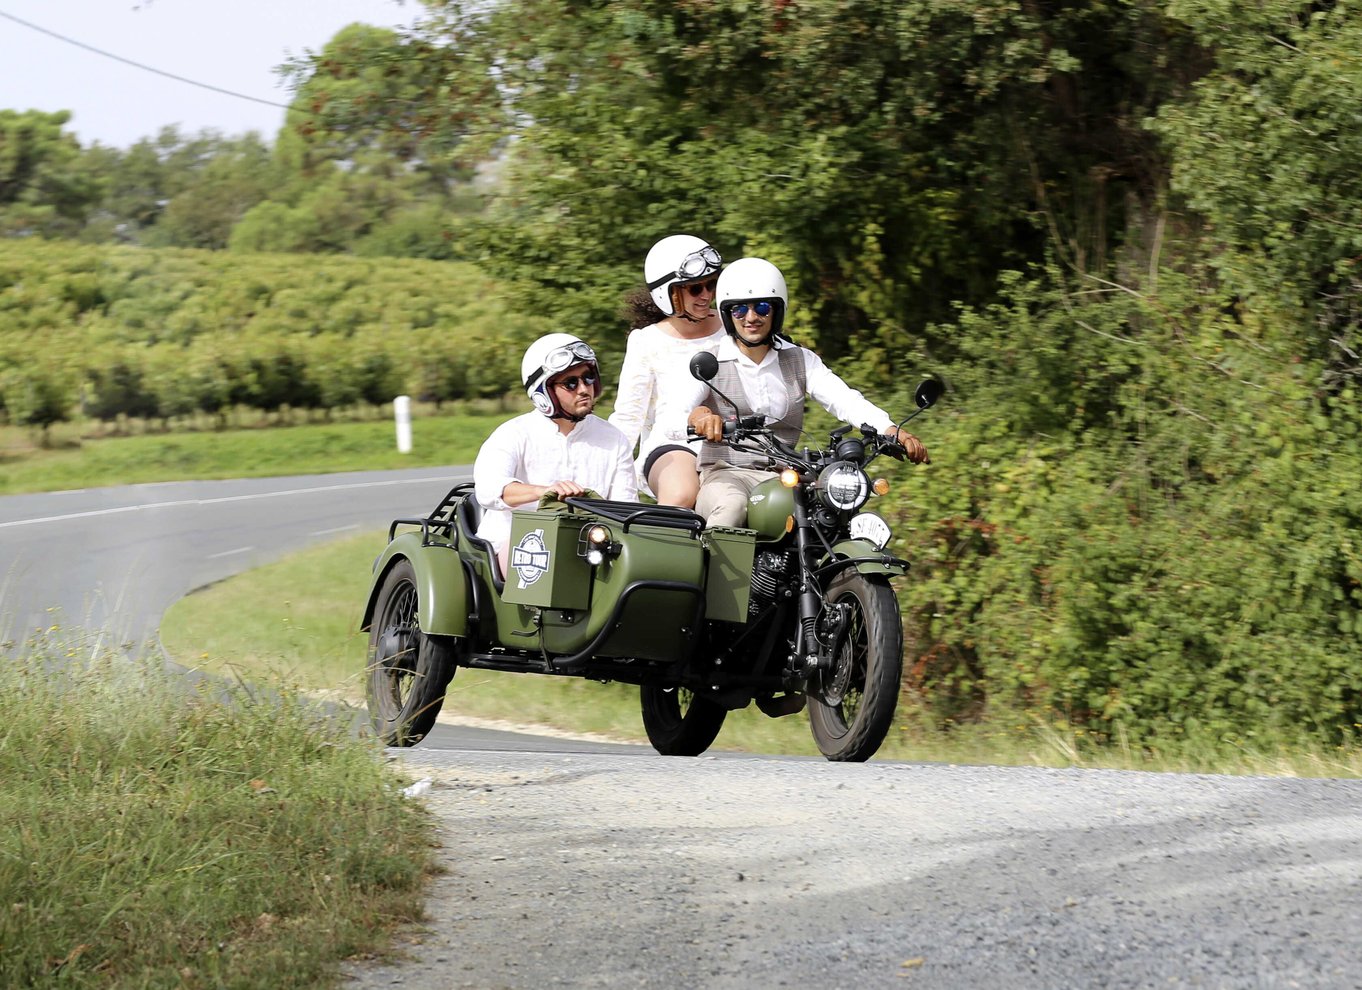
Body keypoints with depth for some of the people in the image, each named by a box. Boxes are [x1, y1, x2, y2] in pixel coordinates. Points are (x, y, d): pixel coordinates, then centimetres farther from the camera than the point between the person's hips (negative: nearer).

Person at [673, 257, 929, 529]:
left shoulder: (801, 361, 13)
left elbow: (844, 399, -3)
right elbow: (671, 415, -12)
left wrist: (892, 431, -23)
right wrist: (696, 416, -39)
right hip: (725, 474, -3)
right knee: (731, 506, -38)